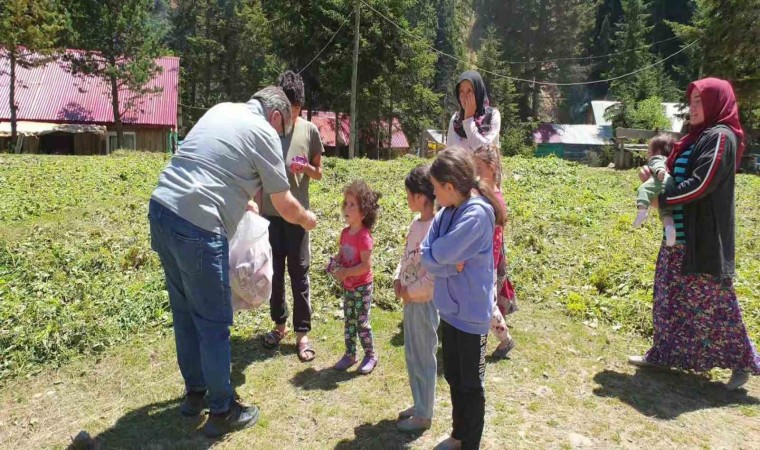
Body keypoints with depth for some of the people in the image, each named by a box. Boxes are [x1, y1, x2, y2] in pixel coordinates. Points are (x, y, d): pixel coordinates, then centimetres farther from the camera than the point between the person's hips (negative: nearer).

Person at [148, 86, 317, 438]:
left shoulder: (222, 110, 19)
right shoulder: (264, 132, -3)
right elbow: (285, 207, 2)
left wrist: (242, 201, 35)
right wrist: (308, 220, 21)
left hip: (161, 210, 9)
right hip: (196, 227, -9)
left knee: (185, 313, 20)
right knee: (214, 322, 5)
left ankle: (195, 393, 36)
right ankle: (222, 412, 20)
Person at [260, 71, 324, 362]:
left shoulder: (310, 130, -1)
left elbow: (319, 173, 6)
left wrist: (307, 168, -16)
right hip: (270, 212, 2)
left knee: (299, 272, 3)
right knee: (274, 271, 11)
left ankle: (302, 333, 12)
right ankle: (279, 324, 28)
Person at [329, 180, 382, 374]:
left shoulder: (364, 236, -23)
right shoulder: (345, 232, 1)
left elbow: (366, 265, -25)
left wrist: (345, 272, -26)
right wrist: (335, 263, -5)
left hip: (362, 287, -7)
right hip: (348, 286, 8)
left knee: (362, 323, 4)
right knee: (348, 322, 16)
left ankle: (371, 356, 22)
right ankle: (350, 354, 30)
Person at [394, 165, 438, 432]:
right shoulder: (416, 223, 5)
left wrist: (411, 291, -16)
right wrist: (398, 279, 1)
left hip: (425, 302, -9)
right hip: (410, 299, 9)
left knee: (424, 359, 7)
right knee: (412, 356, 20)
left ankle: (424, 415, 24)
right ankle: (419, 404, 38)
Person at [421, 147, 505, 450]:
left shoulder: (477, 213, -23)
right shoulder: (446, 212, 2)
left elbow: (440, 253, -27)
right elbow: (426, 257, -4)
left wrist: (439, 255, -7)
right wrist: (452, 265, -19)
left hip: (471, 313, -8)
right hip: (450, 308, 8)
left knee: (471, 385, 11)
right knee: (453, 378, 22)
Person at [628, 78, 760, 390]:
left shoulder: (721, 137, -12)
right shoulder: (697, 137, 16)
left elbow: (701, 184, -21)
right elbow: (679, 177, 18)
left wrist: (661, 199, -12)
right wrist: (655, 178, -2)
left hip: (704, 239, -9)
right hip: (680, 235, 9)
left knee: (713, 302, 0)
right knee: (670, 298, 13)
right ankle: (665, 353, 24)